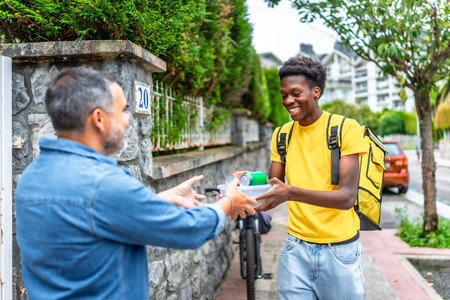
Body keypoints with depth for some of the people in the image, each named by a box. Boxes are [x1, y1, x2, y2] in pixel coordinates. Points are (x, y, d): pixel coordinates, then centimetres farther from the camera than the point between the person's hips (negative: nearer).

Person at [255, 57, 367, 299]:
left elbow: (347, 196, -19)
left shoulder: (346, 128, -10)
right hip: (296, 248, 3)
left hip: (339, 249, -3)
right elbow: (272, 186, 5)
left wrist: (291, 192, -33)